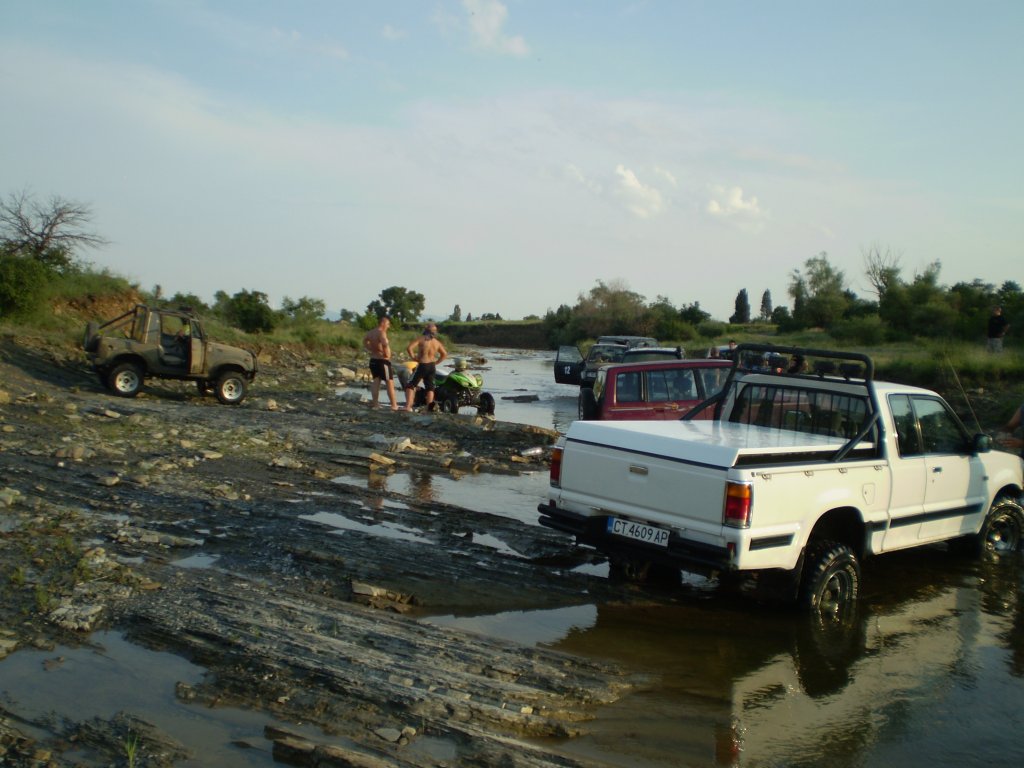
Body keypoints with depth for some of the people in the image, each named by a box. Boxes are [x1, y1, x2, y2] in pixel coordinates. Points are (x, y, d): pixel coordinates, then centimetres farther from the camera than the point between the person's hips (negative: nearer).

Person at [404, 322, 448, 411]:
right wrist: (436, 362, 14)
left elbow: (409, 348, -21)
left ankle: (408, 406, -13)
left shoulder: (421, 339, -9)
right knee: (430, 387, 13)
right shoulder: (437, 342, 6)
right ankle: (429, 407, 4)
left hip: (422, 365, -5)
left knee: (410, 385, 1)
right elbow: (444, 354, 14)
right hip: (432, 366, 5)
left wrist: (414, 357, -9)